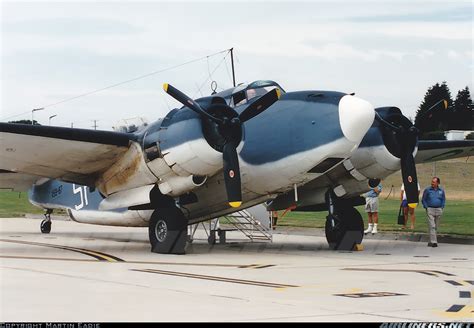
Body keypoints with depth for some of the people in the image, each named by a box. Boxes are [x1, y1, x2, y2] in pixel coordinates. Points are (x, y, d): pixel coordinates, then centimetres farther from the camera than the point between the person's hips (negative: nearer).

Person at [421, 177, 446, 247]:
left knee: (436, 227, 9)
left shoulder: (441, 191, 6)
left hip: (438, 210, 3)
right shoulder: (427, 190, -1)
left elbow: (443, 200, 16)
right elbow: (423, 200, 5)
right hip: (430, 210, -3)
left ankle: (431, 241, 22)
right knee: (431, 226, -12)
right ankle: (434, 242, -16)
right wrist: (426, 208, -4)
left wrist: (442, 208, 4)